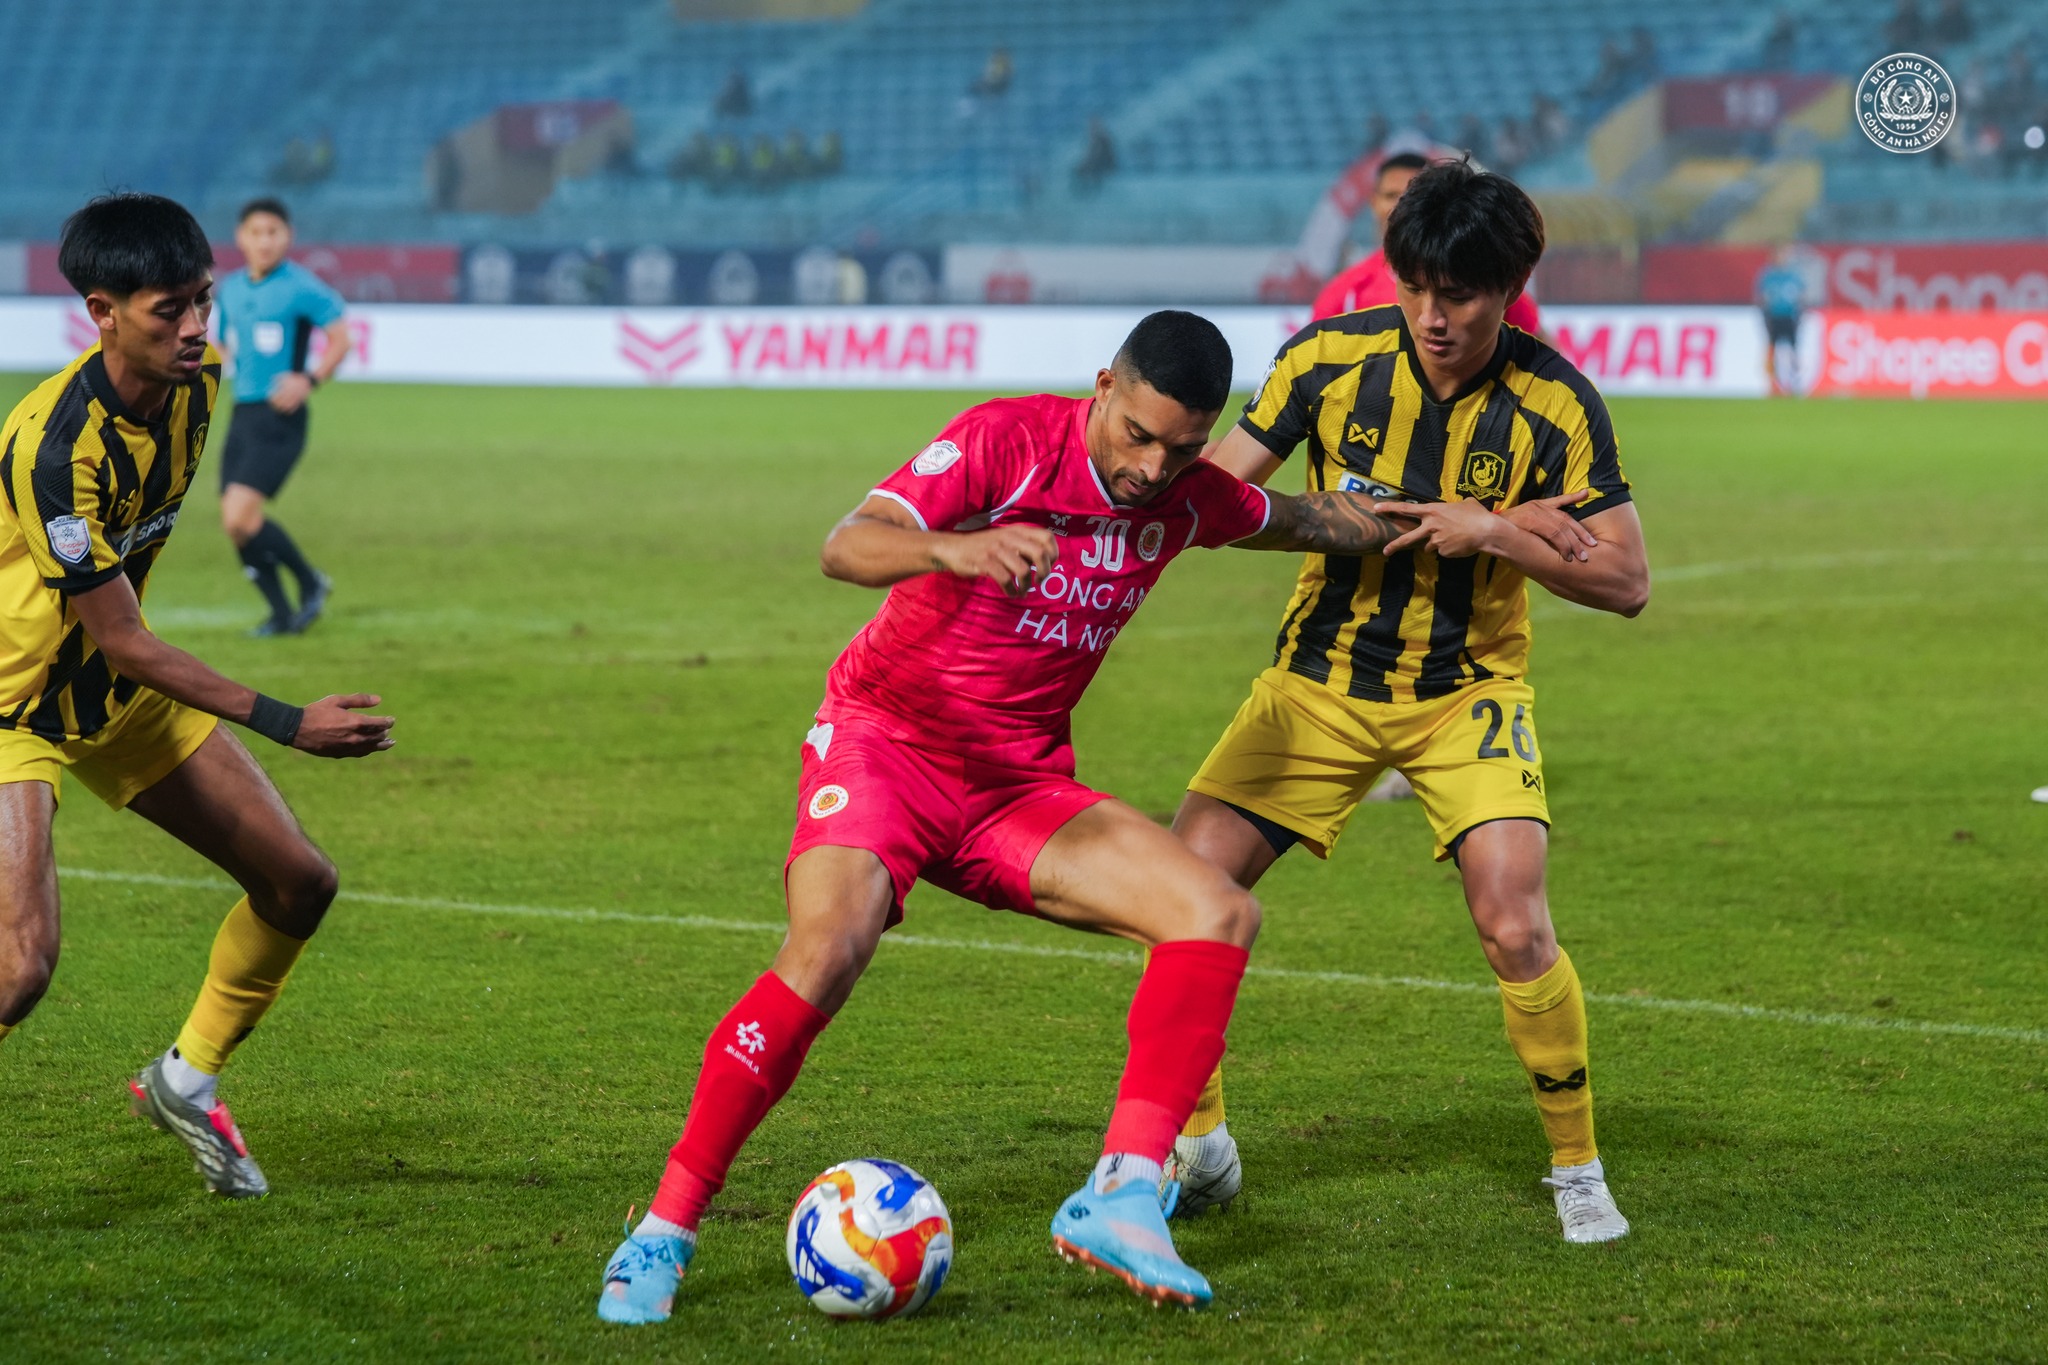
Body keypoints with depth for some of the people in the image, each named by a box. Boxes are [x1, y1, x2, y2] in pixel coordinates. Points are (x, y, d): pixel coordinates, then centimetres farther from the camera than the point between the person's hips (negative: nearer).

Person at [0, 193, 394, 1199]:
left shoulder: (198, 378, -8)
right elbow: (119, 641, -28)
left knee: (300, 884, 8)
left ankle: (186, 1081, 28)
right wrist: (287, 726, -29)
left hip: (122, 696, 8)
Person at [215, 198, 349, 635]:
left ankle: (311, 582, 3)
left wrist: (310, 379, -21)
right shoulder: (231, 289, 13)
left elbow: (340, 339, -8)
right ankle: (282, 614, 14)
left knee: (241, 517, -17)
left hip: (280, 419, -7)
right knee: (234, 524, 2)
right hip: (242, 414, 7)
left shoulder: (301, 287, -8)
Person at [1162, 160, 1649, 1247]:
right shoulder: (1333, 358, -11)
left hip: (1469, 689, -2)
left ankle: (1578, 1171, 1)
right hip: (1320, 678, 2)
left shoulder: (1555, 404, -14)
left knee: (1513, 925, -20)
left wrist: (1493, 532, -23)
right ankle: (1198, 1148, 12)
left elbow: (1625, 580, -11)